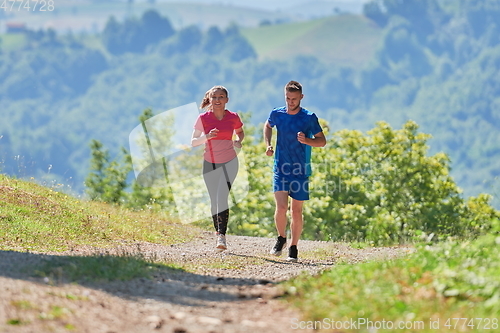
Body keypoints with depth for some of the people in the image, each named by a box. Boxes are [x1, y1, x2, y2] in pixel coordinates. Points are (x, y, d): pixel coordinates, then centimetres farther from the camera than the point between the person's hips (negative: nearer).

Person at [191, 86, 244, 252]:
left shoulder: (233, 118, -4)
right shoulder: (203, 118, -6)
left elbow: (240, 132, 16)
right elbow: (193, 142, -6)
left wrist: (238, 141, -6)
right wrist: (207, 137, -25)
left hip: (229, 163, -2)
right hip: (210, 164, 2)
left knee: (222, 197, -18)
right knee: (214, 200, 7)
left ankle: (222, 236, -23)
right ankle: (218, 231, 27)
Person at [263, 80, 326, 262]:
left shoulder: (309, 117, -5)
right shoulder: (277, 114, 1)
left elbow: (322, 141, 2)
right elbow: (268, 126, 24)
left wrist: (307, 141, -17)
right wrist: (268, 145, 8)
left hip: (301, 171, -1)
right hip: (281, 169, 1)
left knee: (296, 210, 4)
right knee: (281, 207, -13)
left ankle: (293, 247, 18)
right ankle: (281, 238, 13)